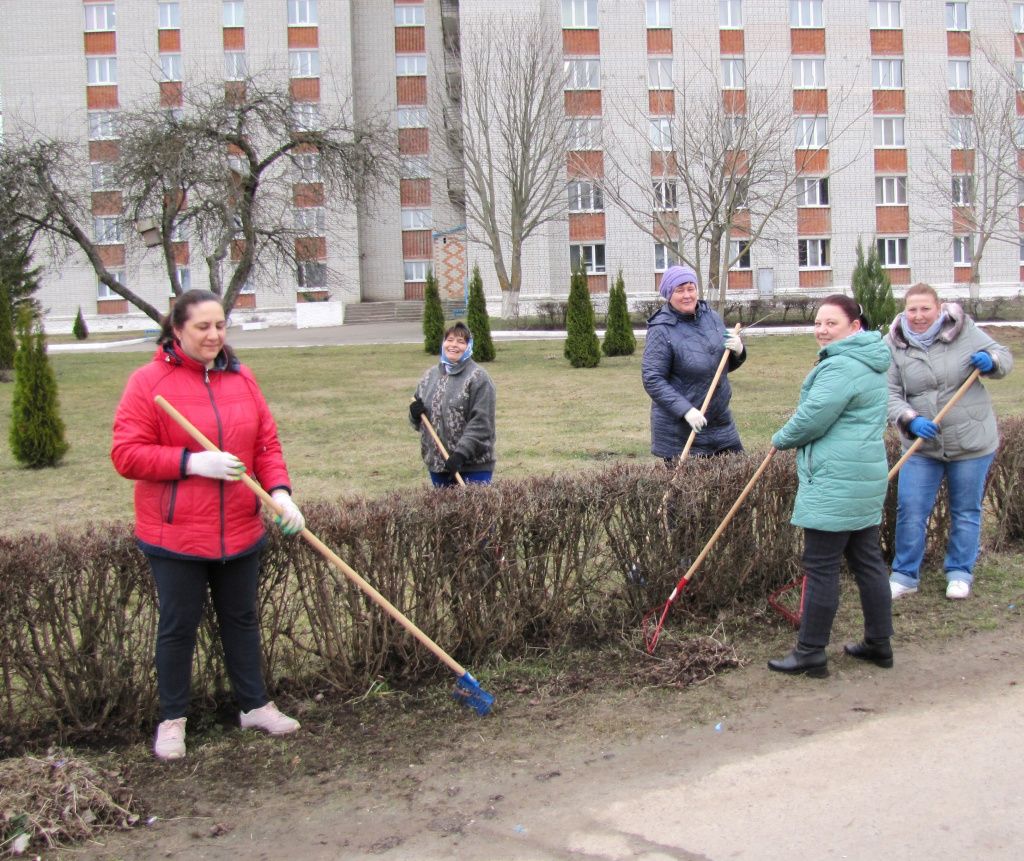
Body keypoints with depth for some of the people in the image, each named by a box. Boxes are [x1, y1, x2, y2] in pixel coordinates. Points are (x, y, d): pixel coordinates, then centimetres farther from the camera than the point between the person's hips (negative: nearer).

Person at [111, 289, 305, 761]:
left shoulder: (241, 378, 4)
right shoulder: (148, 382, -10)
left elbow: (267, 443, 6)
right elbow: (127, 454, -14)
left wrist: (279, 490, -10)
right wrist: (193, 462, -23)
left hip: (240, 530, 5)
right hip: (176, 534, -4)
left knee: (241, 619, 18)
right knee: (178, 626, 8)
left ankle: (255, 705, 33)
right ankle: (172, 719, 25)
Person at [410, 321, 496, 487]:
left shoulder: (477, 377, -8)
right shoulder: (430, 375, 12)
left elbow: (480, 423, -14)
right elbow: (419, 422, 19)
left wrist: (461, 453, -22)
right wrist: (415, 414, -4)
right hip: (437, 463, 6)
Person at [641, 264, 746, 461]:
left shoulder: (711, 317, 6)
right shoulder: (661, 331, -13)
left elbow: (728, 365, 17)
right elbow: (652, 380, -17)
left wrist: (738, 351, -6)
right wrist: (685, 410, -25)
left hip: (721, 423, 6)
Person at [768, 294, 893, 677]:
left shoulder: (840, 366, -17)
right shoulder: (869, 363, 17)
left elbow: (812, 419, -19)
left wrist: (781, 438, 1)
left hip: (834, 484, -11)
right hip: (867, 476, 11)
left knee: (820, 567, -4)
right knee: (868, 560, 15)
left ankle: (810, 654, 3)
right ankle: (879, 643, 24)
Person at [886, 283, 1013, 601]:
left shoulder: (964, 330, -7)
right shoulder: (894, 346, -7)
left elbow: (1004, 357, 3)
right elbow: (890, 395, -8)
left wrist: (990, 361, -21)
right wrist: (911, 421, -25)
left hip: (972, 442, 0)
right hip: (922, 445, 1)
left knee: (966, 511, 11)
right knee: (909, 509, -1)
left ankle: (960, 572, 28)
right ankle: (905, 574, 14)